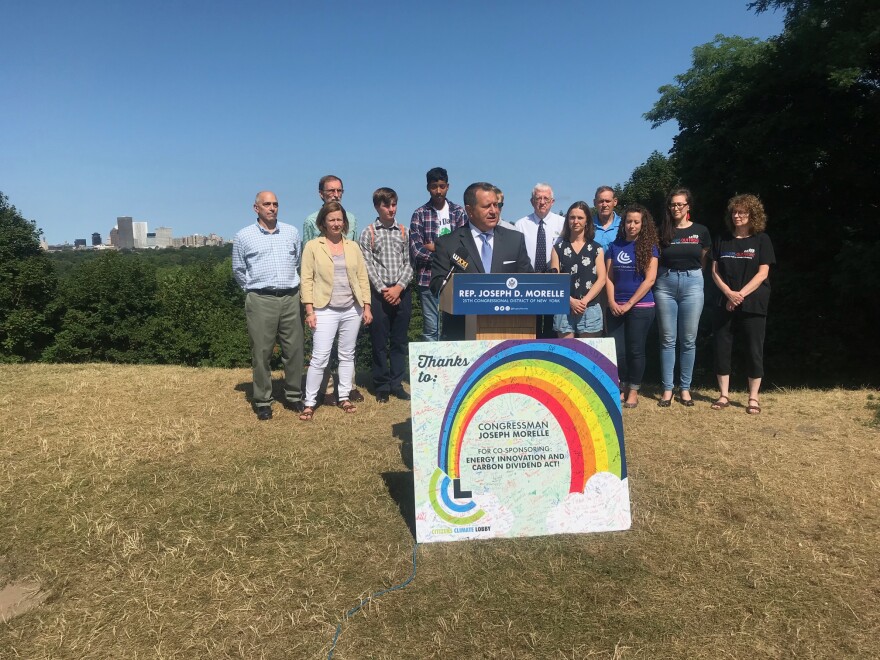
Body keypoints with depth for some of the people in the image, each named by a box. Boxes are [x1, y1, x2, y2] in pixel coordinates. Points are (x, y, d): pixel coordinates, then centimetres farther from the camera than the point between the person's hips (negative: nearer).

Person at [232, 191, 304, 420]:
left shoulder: (292, 232, 9)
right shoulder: (244, 236, 3)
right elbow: (239, 270, 12)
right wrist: (253, 289, 11)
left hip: (290, 298, 3)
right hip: (261, 300, -2)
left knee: (294, 349, 6)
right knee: (261, 352, 0)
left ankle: (294, 396, 19)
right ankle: (262, 402, 10)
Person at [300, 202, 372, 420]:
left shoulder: (353, 246, 10)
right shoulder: (312, 246, 0)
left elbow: (363, 278, 10)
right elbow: (307, 280, -3)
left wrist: (367, 306, 4)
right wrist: (309, 311, -10)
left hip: (352, 310, 4)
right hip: (325, 311, -4)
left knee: (347, 355, 11)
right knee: (319, 358, -7)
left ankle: (344, 397, 22)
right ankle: (310, 402, 3)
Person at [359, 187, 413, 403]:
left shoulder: (403, 232, 9)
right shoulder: (368, 233, 2)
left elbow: (408, 263, 5)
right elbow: (368, 266, -4)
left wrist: (399, 287, -9)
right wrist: (384, 290, -12)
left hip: (401, 292, 3)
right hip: (379, 293, -3)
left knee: (400, 340, 7)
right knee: (379, 341, 3)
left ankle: (396, 383, 18)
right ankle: (381, 386, 14)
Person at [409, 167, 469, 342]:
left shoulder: (459, 212, 8)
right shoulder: (420, 214, 4)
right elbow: (416, 251, -6)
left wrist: (435, 247, -4)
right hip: (429, 280, -1)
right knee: (431, 330, 3)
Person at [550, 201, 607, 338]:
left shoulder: (596, 249, 9)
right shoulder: (558, 248, 9)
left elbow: (601, 279, 2)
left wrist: (584, 301, -11)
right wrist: (571, 301, -11)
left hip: (590, 309, 0)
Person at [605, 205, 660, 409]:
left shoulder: (649, 247, 0)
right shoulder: (614, 246, 9)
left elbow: (650, 279, -7)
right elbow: (609, 277, 7)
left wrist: (629, 304, -12)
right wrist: (612, 302, -7)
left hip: (640, 307, -3)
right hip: (616, 308, 3)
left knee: (635, 350, 2)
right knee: (617, 351, 2)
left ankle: (633, 391, 17)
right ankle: (623, 386, 22)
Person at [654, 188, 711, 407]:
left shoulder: (700, 231, 5)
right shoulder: (662, 231, 6)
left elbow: (704, 262, 15)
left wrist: (691, 274, 9)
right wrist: (669, 273, 3)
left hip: (692, 284, 0)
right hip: (665, 284, 0)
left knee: (688, 340, 3)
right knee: (667, 339, 2)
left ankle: (685, 388, 13)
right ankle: (667, 388, 8)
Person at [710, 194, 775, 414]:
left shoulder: (761, 240, 2)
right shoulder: (722, 240, 10)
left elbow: (762, 273, -5)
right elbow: (715, 271, 5)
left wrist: (741, 294, -16)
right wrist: (728, 293, -11)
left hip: (753, 304, -2)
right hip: (725, 303, 3)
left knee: (754, 350, 1)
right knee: (722, 348, 2)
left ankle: (753, 398, 10)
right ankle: (724, 395, 13)